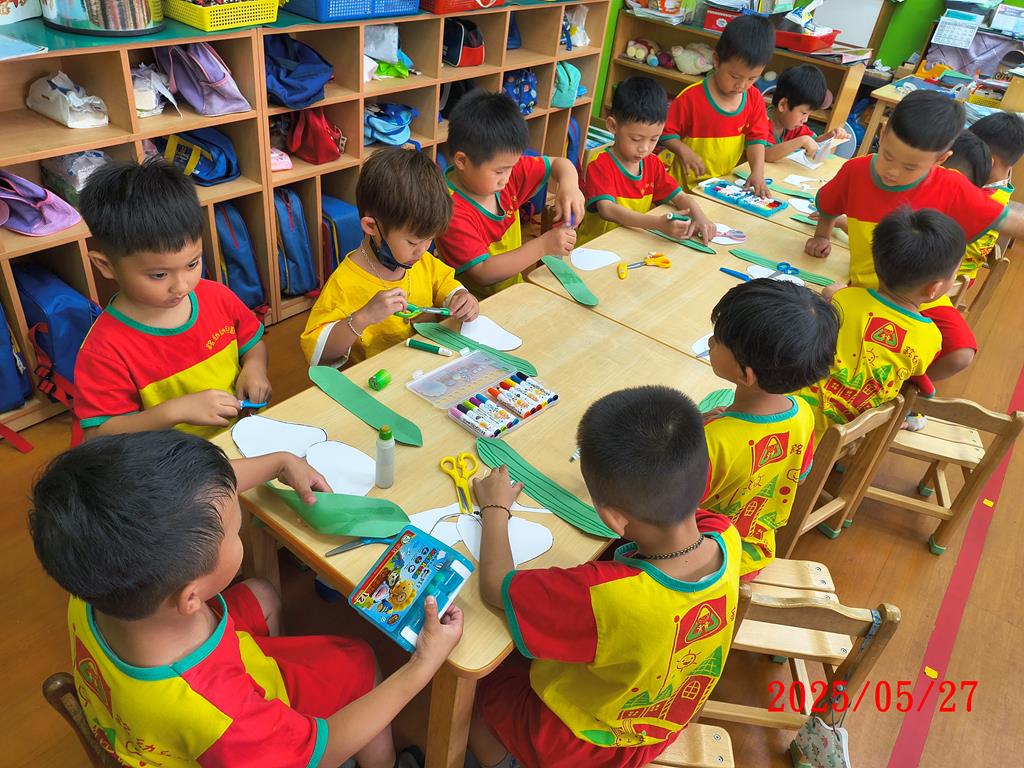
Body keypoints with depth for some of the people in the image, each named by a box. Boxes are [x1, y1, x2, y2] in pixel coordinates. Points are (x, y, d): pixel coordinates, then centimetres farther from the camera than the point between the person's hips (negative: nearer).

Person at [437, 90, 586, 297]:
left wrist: (569, 185, -13)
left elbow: (559, 164, 10)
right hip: (476, 305, -7)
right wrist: (543, 246, -28)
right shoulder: (451, 211, -23)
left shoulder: (506, 170, -2)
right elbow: (483, 273, -26)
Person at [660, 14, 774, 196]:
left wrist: (758, 172, -15)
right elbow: (667, 134, -5)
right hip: (687, 187, -4)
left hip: (727, 186, 4)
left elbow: (756, 139, 2)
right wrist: (684, 151, -24)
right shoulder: (691, 97, -12)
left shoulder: (755, 99, 3)